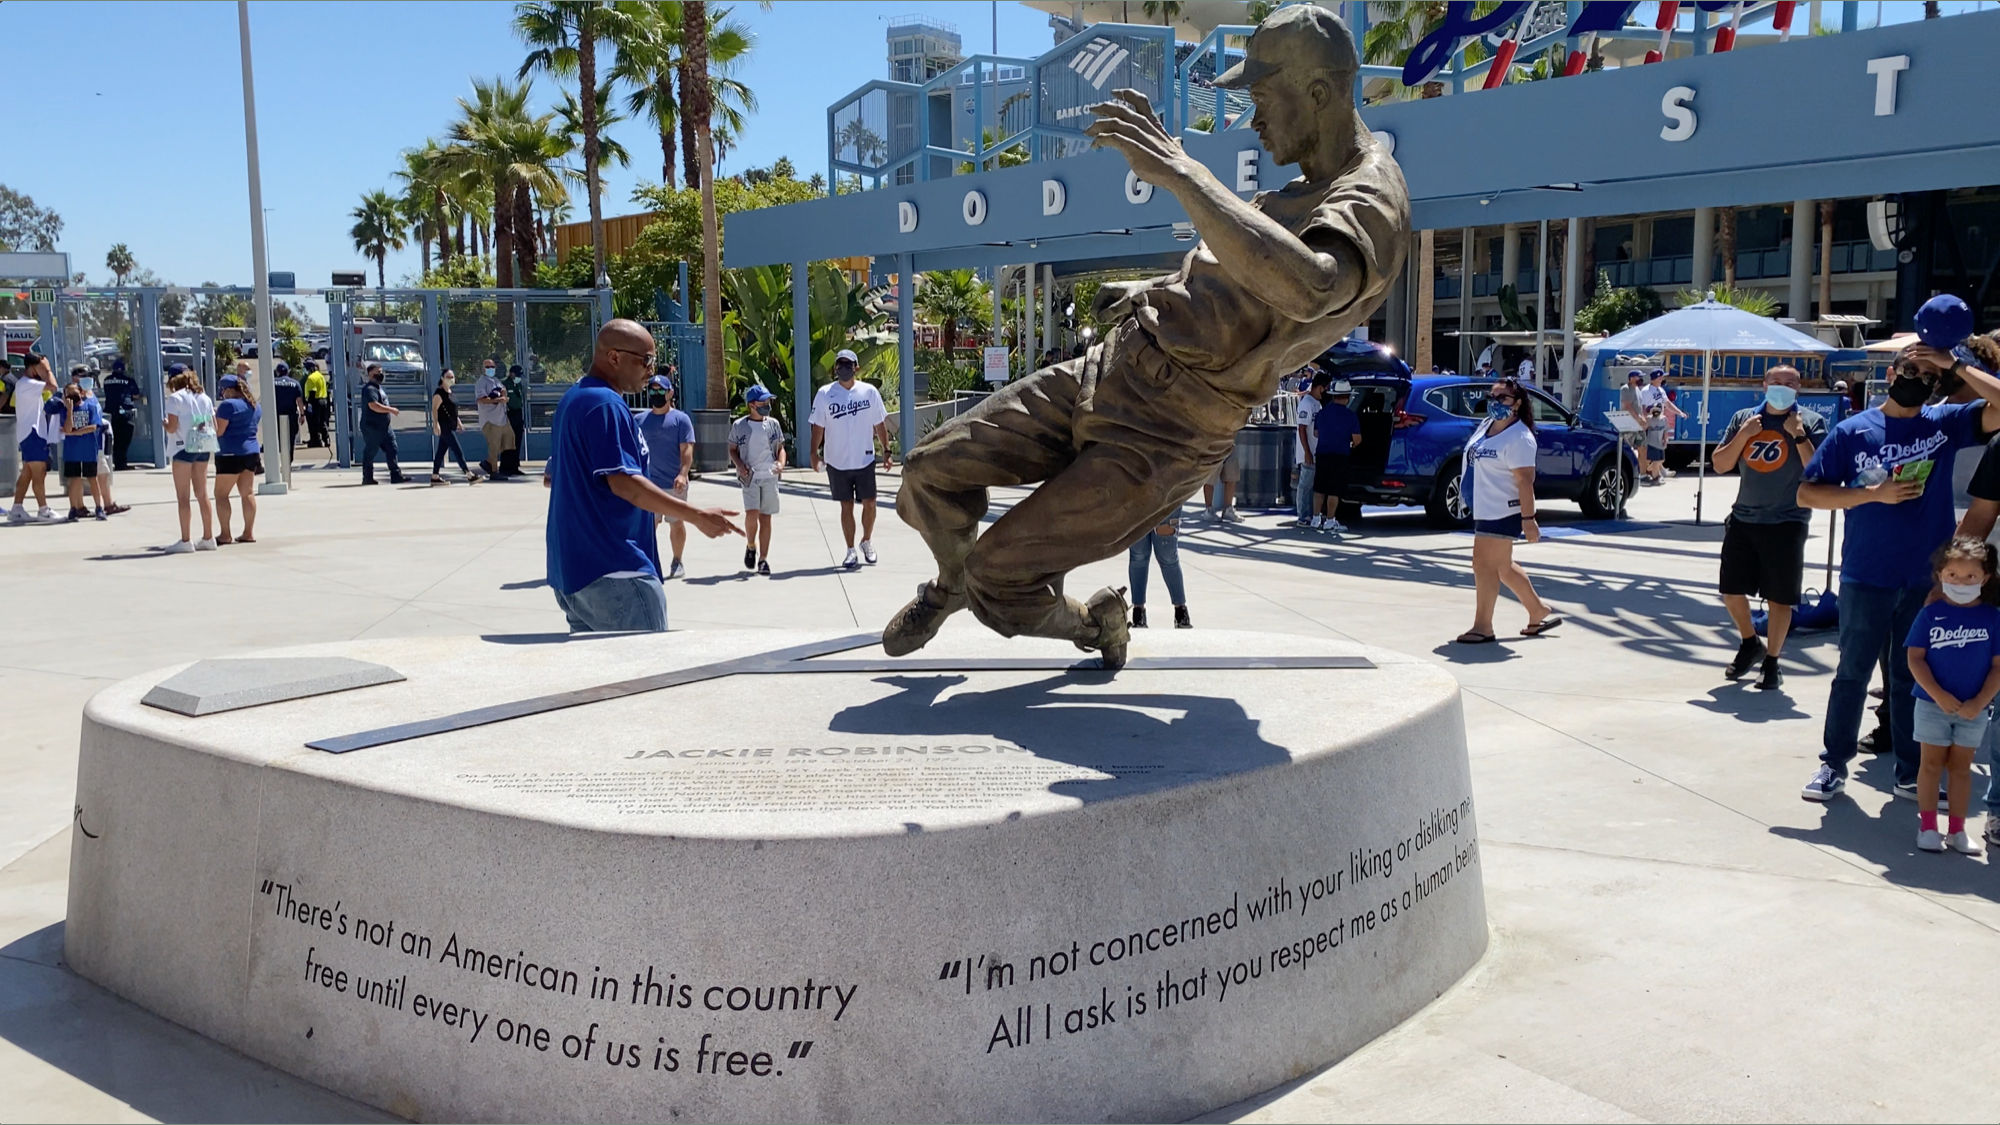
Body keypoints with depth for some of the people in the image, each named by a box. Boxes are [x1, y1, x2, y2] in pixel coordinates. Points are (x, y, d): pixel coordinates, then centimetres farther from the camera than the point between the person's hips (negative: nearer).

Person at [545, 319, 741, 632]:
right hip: (612, 571, -10)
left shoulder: (573, 400, 17)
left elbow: (554, 475, 25)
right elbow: (624, 483, -23)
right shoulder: (606, 405, -15)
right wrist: (698, 516, -23)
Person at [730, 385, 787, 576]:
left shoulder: (773, 424, 7)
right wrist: (739, 465, -9)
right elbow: (732, 450, 9)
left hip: (770, 476, 2)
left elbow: (780, 448, 14)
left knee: (766, 517, 3)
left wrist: (780, 463, -5)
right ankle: (751, 545, 12)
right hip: (750, 476, -2)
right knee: (752, 513, -16)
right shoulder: (739, 426, 1)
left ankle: (763, 559, 8)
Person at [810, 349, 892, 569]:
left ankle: (867, 541, 26)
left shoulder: (869, 392, 2)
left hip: (865, 459, 1)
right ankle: (851, 551, 13)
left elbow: (880, 424, 8)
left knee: (869, 503, 1)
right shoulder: (825, 394, -1)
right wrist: (814, 453, -5)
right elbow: (818, 427, 2)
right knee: (846, 506, 5)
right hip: (837, 461, -1)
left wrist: (886, 450, 4)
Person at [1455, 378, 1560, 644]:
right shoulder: (1486, 426, 10)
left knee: (1484, 564, -7)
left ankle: (1483, 627, 1)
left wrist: (1528, 518, -24)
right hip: (1485, 510, 10)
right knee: (1503, 566, 18)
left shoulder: (1519, 438, -18)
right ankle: (1540, 612, 30)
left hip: (1503, 512, -10)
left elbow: (1525, 481, -22)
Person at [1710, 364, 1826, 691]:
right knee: (1731, 591, 8)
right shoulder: (1743, 418, 8)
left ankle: (1772, 662, 16)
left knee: (1778, 598, 1)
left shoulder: (1811, 422, -2)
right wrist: (1743, 434, -9)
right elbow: (1720, 464, 4)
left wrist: (1799, 435, -18)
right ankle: (1749, 644, 33)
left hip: (1786, 522, -4)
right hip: (1743, 518, 4)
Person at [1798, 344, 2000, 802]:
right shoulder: (1853, 430, -1)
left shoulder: (1946, 422, 4)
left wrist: (1955, 365, -10)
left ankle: (1911, 774, 22)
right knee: (1853, 673, 7)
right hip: (1866, 578, -1)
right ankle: (1833, 765, 18)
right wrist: (1875, 494, -12)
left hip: (1928, 579, 2)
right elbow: (1807, 493, -3)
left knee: (1914, 678, 11)